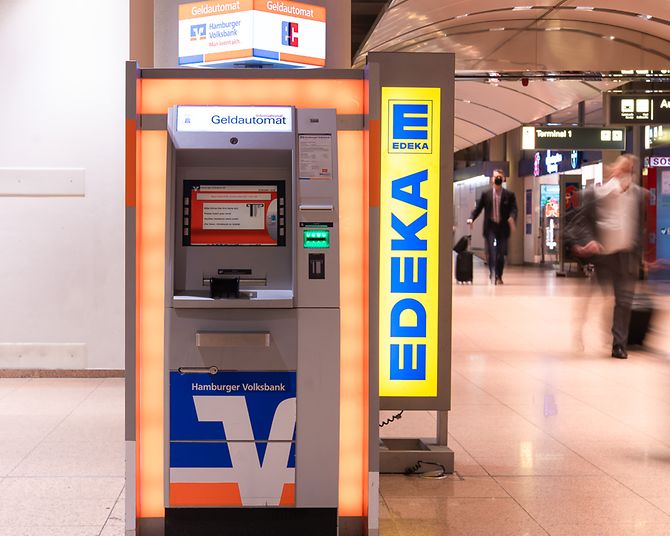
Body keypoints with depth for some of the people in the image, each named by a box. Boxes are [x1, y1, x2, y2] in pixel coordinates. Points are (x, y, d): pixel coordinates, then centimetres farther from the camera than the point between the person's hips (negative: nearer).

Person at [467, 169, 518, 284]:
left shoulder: (509, 195, 4)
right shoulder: (486, 194, 7)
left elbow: (514, 209, -4)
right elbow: (478, 209, 8)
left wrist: (512, 218, -25)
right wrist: (471, 218, -8)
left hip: (503, 227, 0)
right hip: (490, 227, 0)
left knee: (501, 253, 3)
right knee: (491, 252, -12)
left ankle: (499, 276, 17)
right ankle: (492, 273, -1)